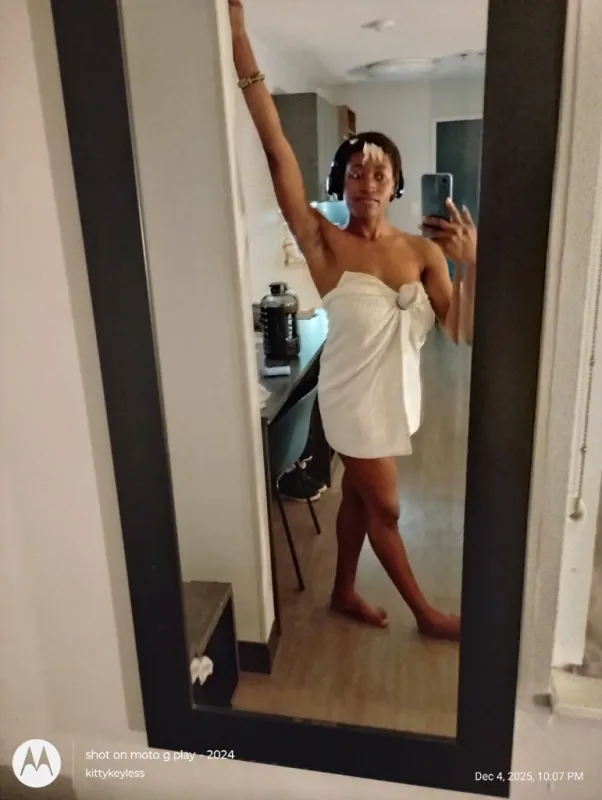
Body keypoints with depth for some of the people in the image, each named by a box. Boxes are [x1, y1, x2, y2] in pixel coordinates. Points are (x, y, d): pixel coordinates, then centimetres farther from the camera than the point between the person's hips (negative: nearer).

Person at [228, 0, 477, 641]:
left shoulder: (422, 250, -3)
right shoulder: (324, 244, -14)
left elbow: (463, 332, -8)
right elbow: (278, 154, -24)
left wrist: (470, 264, -24)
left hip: (396, 393, 5)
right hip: (356, 399, -5)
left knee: (358, 496, 21)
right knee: (384, 508, 10)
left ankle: (343, 593, 42)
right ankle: (424, 611, 33)